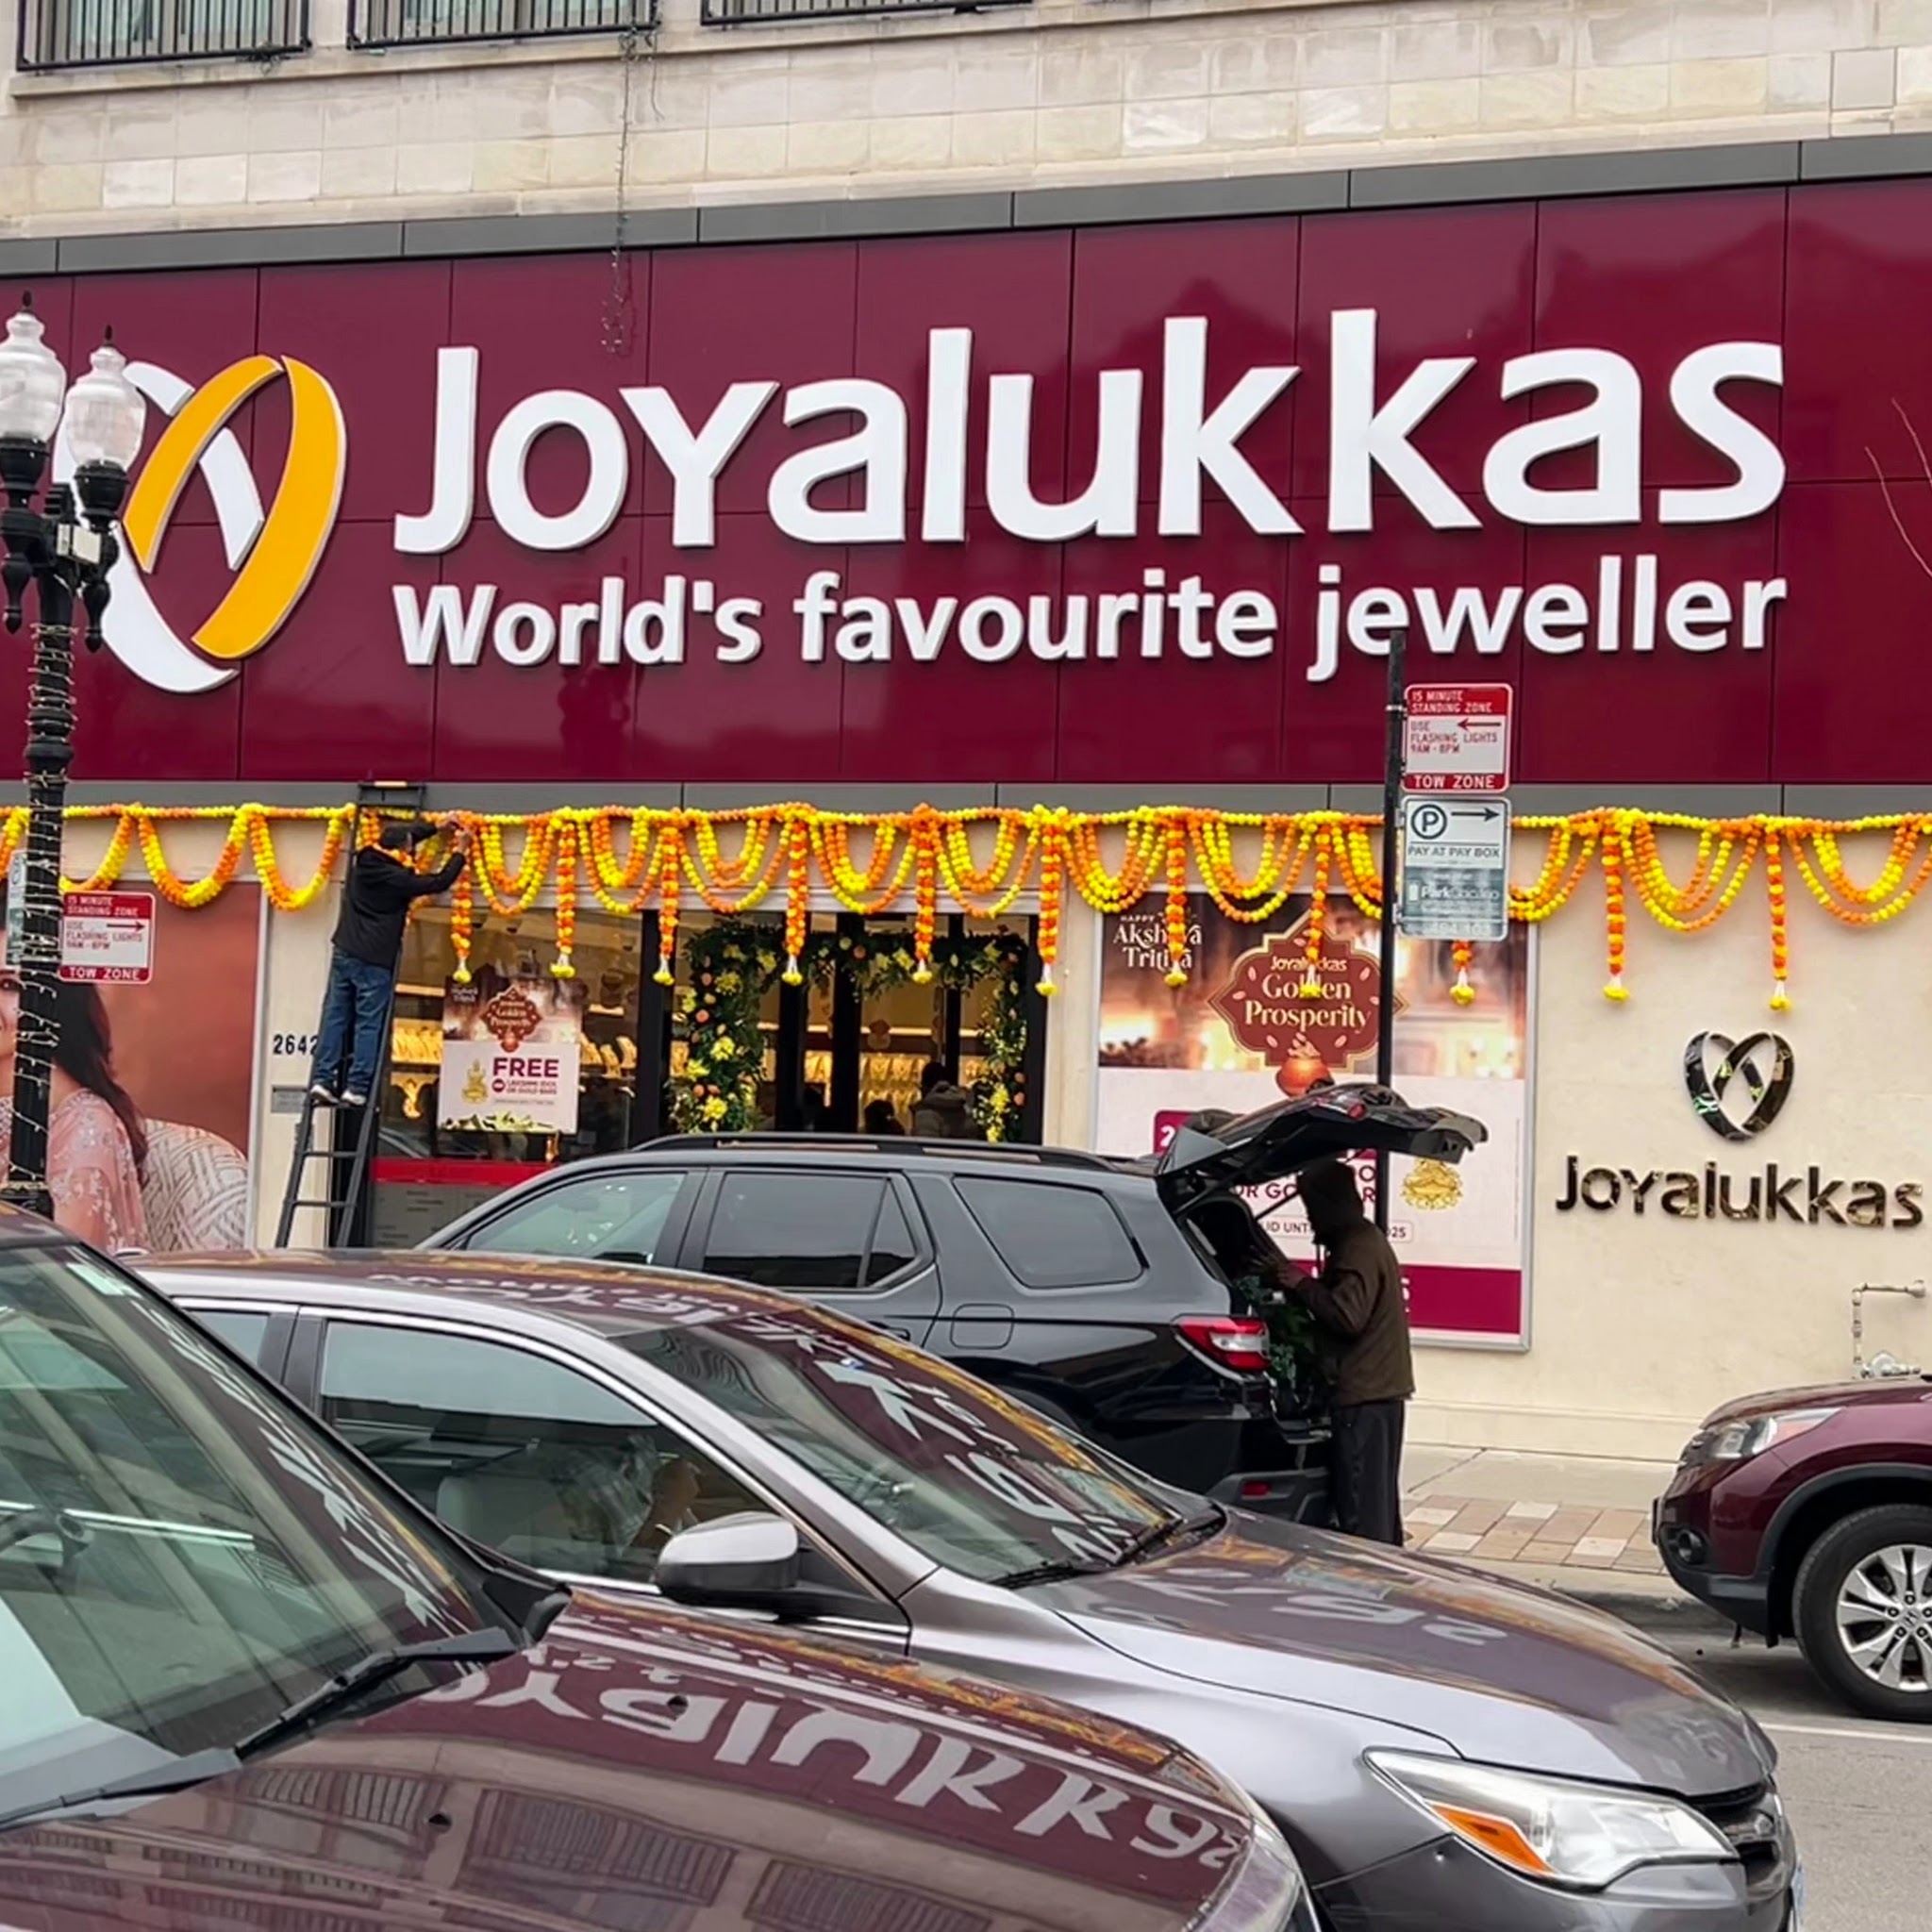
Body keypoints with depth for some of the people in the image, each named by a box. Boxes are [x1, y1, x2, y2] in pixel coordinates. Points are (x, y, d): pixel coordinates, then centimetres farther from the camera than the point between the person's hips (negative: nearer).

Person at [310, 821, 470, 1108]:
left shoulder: (362, 861, 4)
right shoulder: (396, 878, -15)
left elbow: (401, 837, 20)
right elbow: (439, 883, -6)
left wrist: (436, 827, 26)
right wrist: (461, 852, 7)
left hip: (344, 953, 6)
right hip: (375, 962, -6)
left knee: (335, 1017, 6)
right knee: (368, 1025, 0)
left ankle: (322, 1079, 1)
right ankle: (357, 1087, -3)